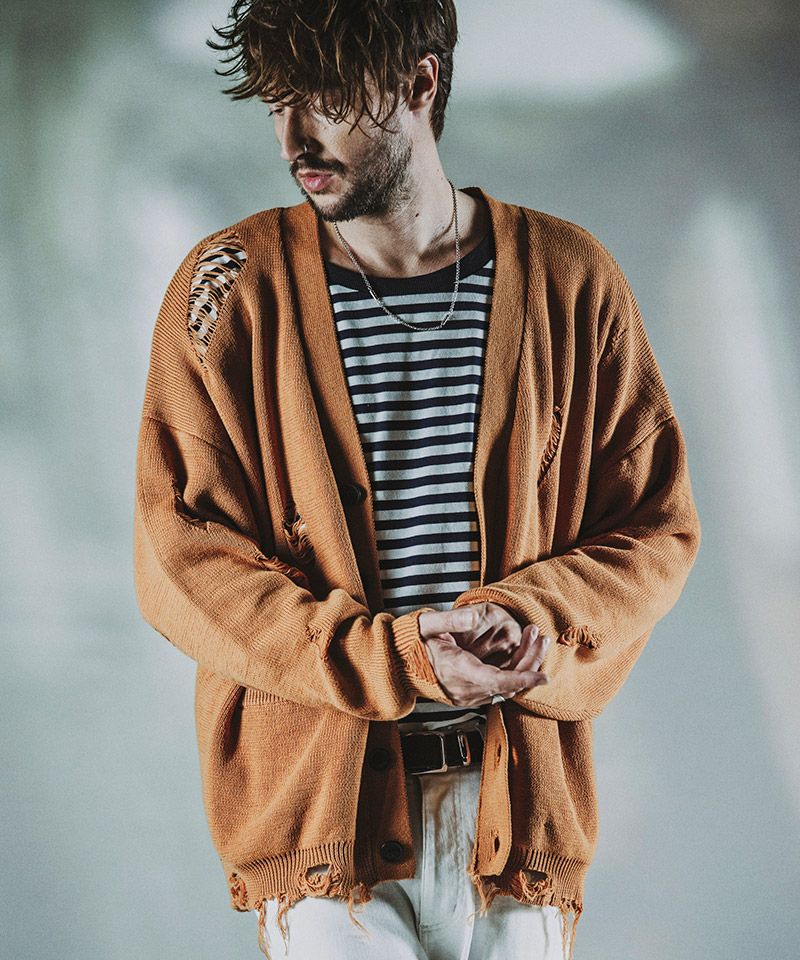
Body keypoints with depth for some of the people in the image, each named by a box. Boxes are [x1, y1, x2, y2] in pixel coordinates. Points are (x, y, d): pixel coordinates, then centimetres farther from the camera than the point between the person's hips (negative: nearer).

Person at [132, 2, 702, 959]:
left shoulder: (570, 279, 2)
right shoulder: (234, 285, -2)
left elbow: (657, 529, 5)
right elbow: (182, 564, -5)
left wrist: (520, 620, -15)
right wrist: (401, 661, -16)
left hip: (517, 803, 2)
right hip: (321, 805, -1)